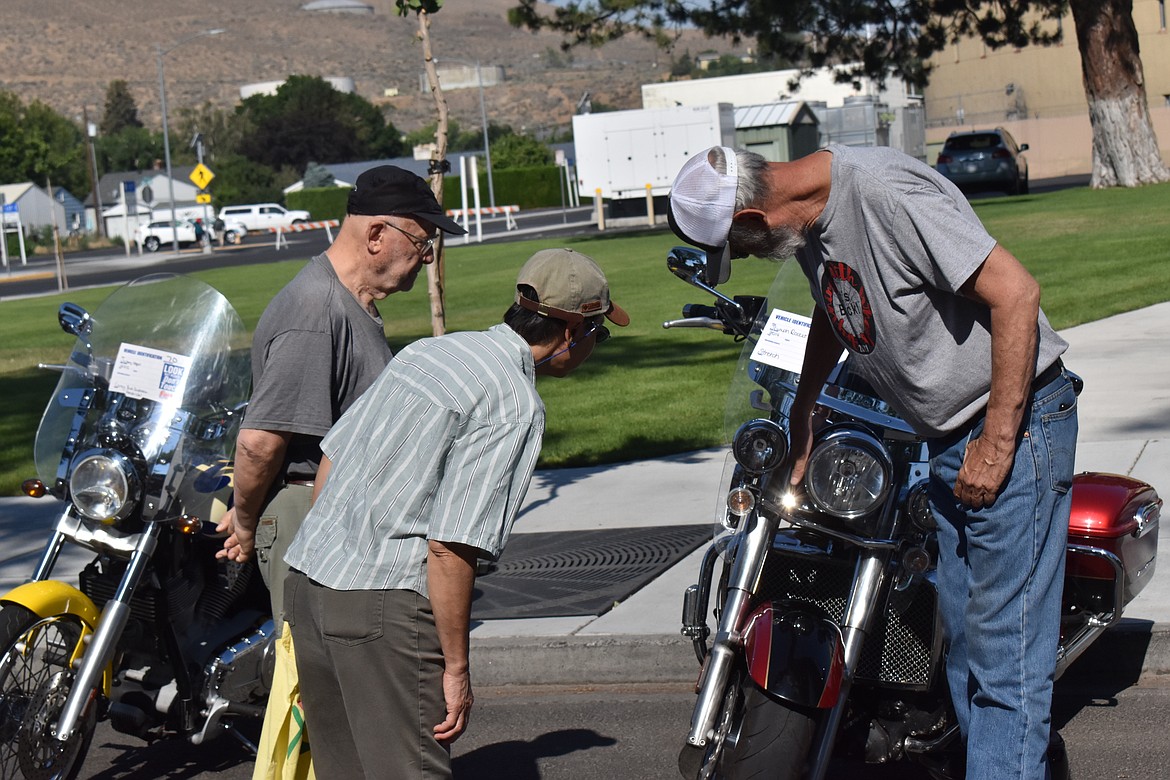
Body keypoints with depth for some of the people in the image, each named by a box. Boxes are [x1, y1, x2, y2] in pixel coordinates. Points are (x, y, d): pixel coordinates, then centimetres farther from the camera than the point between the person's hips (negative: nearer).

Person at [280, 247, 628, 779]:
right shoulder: (516, 405, -12)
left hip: (308, 577, 9)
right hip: (383, 605, -9)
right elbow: (450, 547, -19)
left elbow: (330, 458, 18)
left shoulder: (429, 350, 13)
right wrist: (456, 668, -11)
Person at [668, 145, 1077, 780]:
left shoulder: (884, 192, -23)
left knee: (1002, 648, -10)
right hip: (947, 442, 9)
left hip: (1014, 419, -9)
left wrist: (997, 442, -22)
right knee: (965, 639, 12)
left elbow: (1015, 293, -24)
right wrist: (802, 413, 34)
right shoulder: (810, 218, 5)